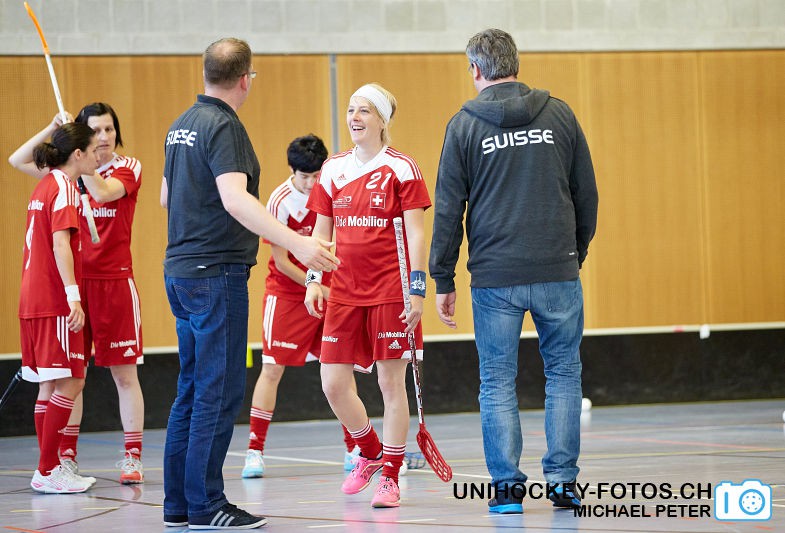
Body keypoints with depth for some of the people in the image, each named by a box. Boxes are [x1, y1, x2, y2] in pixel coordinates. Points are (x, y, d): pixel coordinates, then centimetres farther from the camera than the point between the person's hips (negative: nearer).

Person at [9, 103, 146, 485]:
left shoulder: (128, 168, 0)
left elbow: (102, 191, -20)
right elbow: (17, 161, 9)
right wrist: (52, 130, -2)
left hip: (115, 281, -3)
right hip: (75, 282, 4)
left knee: (124, 373, -1)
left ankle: (133, 457, 3)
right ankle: (67, 456, 10)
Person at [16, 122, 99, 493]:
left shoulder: (44, 186, 17)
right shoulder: (63, 187, -11)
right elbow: (60, 244, -19)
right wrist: (73, 295, -24)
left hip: (35, 299, 10)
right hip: (55, 300, -10)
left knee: (50, 384, 11)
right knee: (69, 381, -8)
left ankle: (50, 469, 12)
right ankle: (47, 472, -8)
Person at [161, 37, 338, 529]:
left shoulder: (183, 125, 14)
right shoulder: (224, 126, -14)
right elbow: (234, 197, -29)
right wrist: (296, 243, -38)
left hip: (182, 271, 9)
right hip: (216, 273, -9)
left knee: (193, 390, 13)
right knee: (219, 392, -6)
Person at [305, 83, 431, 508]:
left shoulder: (401, 168, -5)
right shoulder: (334, 170, 9)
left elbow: (416, 233, -7)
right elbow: (321, 230, 15)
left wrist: (417, 289, -13)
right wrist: (312, 281, 6)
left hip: (390, 292, -5)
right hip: (344, 292, 5)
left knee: (391, 383, 0)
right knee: (333, 383, 2)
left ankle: (390, 478, 9)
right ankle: (371, 453, 27)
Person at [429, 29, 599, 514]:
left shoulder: (465, 125, 0)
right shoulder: (559, 115, 4)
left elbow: (449, 209, 1)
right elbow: (587, 193, 8)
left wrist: (443, 280, 7)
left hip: (494, 278, -1)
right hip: (557, 273, 1)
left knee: (498, 382, 6)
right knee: (564, 374, 10)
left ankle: (507, 485, 5)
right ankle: (563, 481, 7)